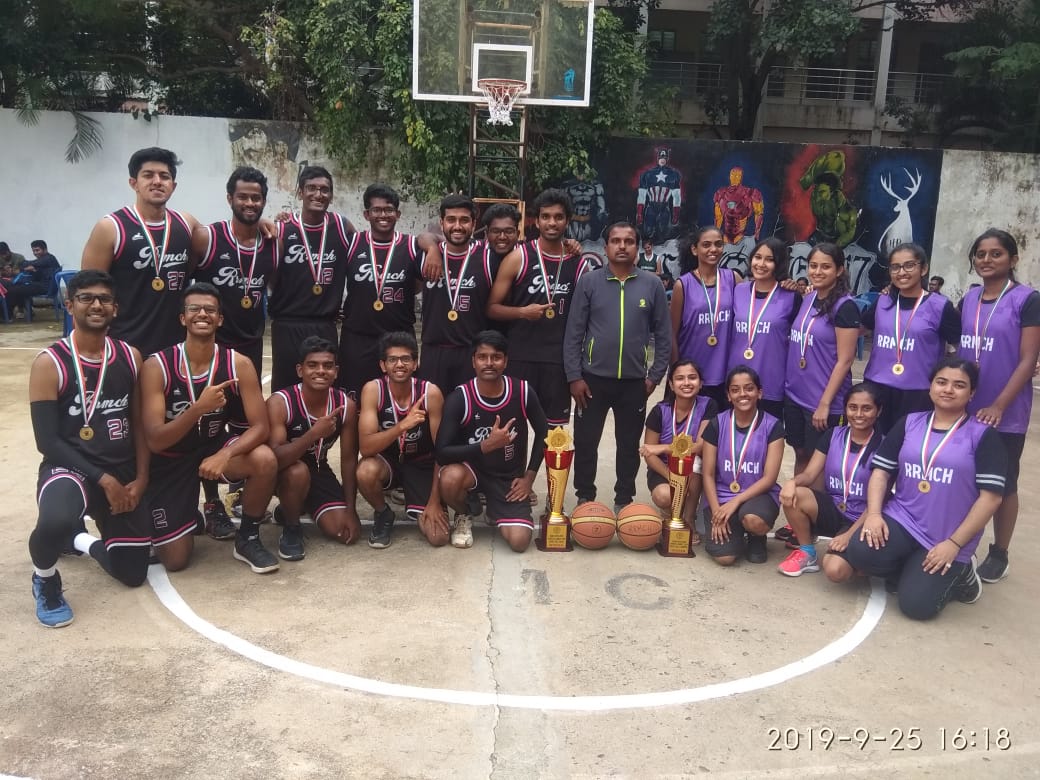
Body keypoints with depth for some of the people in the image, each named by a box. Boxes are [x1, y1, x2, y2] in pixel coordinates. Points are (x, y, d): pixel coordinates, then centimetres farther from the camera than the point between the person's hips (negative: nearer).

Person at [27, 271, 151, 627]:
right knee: (56, 521, -41)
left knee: (133, 573, 9)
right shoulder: (49, 363, -11)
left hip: (123, 475, 5)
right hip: (69, 468, -4)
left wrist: (140, 479, -4)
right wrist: (103, 479, -19)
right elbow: (48, 442, -13)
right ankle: (45, 579, -3)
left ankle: (82, 540, 43)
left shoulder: (130, 357, 2)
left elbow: (140, 423, 7)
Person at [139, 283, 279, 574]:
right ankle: (188, 514, 32)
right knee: (175, 560, -4)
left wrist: (224, 455, -37)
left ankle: (247, 539, -5)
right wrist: (199, 408, -42)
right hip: (169, 462, -1)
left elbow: (260, 426, -18)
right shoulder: (156, 366, -20)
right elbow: (154, 441, -26)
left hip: (213, 448, 2)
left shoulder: (238, 364, -15)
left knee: (265, 460, -31)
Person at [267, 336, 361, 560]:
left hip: (318, 470, 4)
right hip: (284, 472, -4)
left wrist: (351, 510, -8)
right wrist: (313, 434, -51)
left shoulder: (346, 405, -15)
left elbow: (349, 459, -6)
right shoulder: (279, 402, -26)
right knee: (298, 471, -39)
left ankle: (295, 507, 21)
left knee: (344, 532, -10)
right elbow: (275, 458, -37)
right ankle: (291, 528, -8)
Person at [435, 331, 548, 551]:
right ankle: (462, 517, -1)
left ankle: (494, 511, 19)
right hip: (473, 468, -1)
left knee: (519, 541, -17)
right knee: (450, 478, -37)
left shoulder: (523, 392, -13)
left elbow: (543, 433, 4)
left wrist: (529, 477, -1)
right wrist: (486, 445, -34)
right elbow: (442, 453, -24)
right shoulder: (459, 398, -19)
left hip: (510, 476, 1)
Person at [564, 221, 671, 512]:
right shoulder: (589, 282, -2)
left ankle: (624, 501, 28)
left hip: (635, 381, 1)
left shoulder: (652, 285, 1)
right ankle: (585, 499, 24)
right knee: (585, 443, 7)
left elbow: (663, 335, 5)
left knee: (629, 445, 12)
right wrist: (574, 376, -7)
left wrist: (655, 375, 0)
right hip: (593, 378, -1)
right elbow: (574, 332, -2)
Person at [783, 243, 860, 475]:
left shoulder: (845, 306, -12)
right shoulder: (808, 299, 8)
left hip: (821, 401, -6)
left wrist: (825, 403, -16)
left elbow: (845, 360, -15)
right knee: (801, 455, 15)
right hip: (794, 395, 6)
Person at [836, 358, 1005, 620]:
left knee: (916, 605, -16)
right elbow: (881, 471, 7)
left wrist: (954, 544, -14)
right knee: (861, 552, -26)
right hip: (902, 519, 3)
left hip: (947, 539, -3)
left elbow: (990, 496, -8)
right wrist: (873, 513, -10)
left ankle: (957, 572, 15)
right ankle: (913, 571, 6)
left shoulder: (983, 435, -3)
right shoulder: (909, 423, 8)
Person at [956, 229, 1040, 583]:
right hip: (964, 409, 4)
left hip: (1006, 413, -4)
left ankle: (999, 554, 21)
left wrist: (998, 406, -16)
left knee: (1002, 483, 7)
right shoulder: (968, 300, 8)